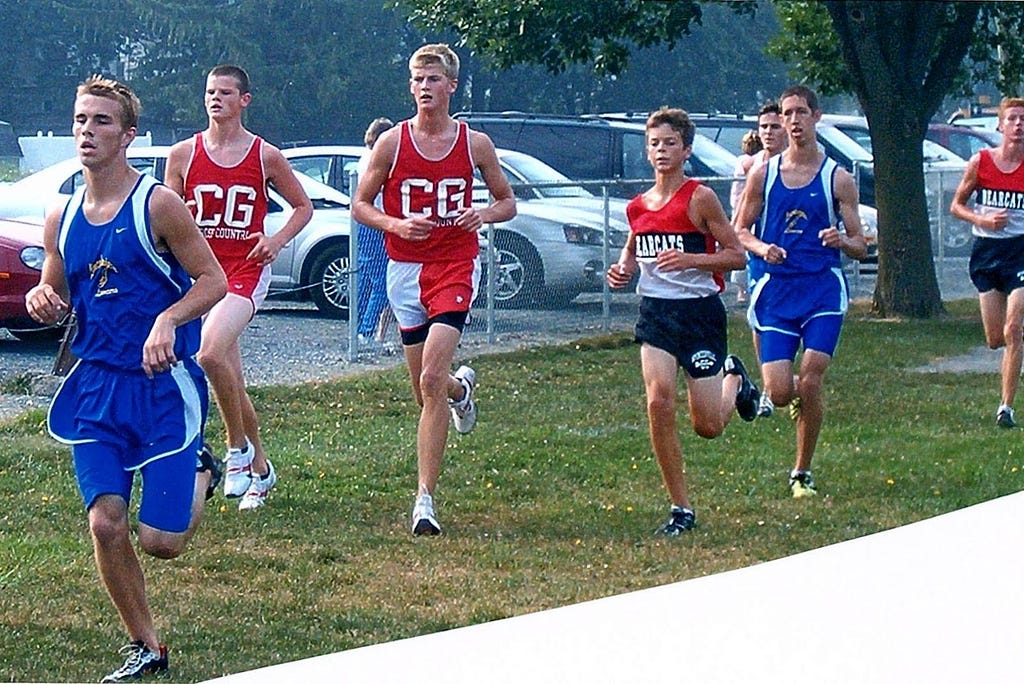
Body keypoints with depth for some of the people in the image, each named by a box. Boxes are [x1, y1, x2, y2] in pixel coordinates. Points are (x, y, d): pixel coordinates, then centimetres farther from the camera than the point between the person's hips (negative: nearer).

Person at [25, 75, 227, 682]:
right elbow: (56, 294, 19)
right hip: (96, 387, 5)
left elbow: (214, 279, -8)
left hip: (164, 384, -5)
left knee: (161, 541, -5)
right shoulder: (62, 218, 7)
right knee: (105, 524, -5)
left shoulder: (158, 205, -9)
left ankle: (200, 473, 29)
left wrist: (167, 320, -24)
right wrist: (41, 300, -5)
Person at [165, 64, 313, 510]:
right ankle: (259, 468, 22)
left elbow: (303, 207, 11)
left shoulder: (265, 157, 0)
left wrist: (277, 241, -5)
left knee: (211, 352, -28)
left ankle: (238, 448, -10)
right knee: (232, 383, 6)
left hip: (246, 272, -4)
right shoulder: (183, 155, 6)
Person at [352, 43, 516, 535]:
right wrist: (395, 225, -14)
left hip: (455, 268, -2)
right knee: (426, 392, 10)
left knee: (432, 380, -18)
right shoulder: (392, 143, 1)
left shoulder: (476, 144, 1)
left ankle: (424, 498, -16)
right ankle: (461, 386, 50)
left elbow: (507, 202, 11)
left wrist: (483, 214, -12)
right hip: (405, 269, 2)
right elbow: (360, 204, 6)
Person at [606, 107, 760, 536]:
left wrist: (690, 260, -22)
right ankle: (681, 508, -4)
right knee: (659, 402, -16)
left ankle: (734, 379, 39)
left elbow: (736, 255, -7)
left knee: (707, 426, 1)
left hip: (699, 311, -4)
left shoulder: (700, 199, -8)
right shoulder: (638, 206, 8)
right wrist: (623, 270, 5)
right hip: (654, 310, 4)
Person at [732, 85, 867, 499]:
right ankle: (799, 397, 32)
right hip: (777, 289, 1)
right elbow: (738, 231, 12)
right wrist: (762, 248, -10)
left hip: (823, 289, -1)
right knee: (779, 393, -7)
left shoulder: (837, 179, 2)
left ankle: (802, 473, 6)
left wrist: (841, 240, -19)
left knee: (810, 384, -11)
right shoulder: (763, 175, 6)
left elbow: (860, 248, 4)